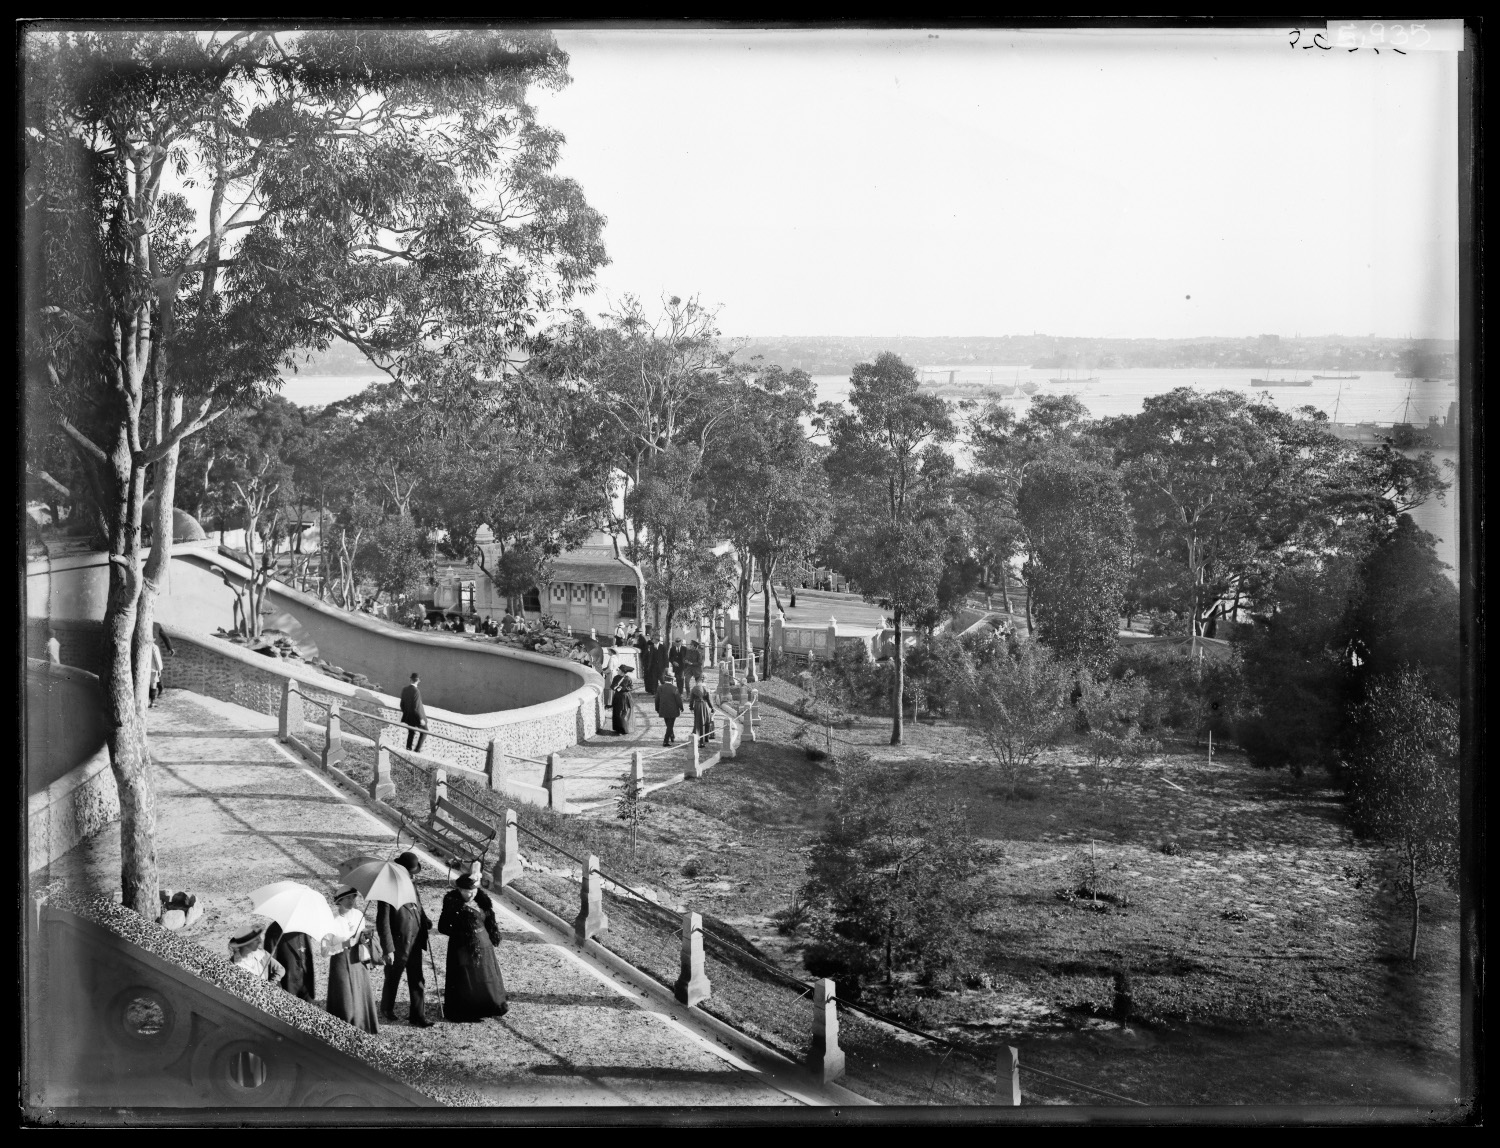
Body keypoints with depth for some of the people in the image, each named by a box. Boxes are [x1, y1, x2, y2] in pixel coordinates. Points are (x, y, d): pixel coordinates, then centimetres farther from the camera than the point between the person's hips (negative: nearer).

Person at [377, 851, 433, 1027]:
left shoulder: (411, 885, 3)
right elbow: (383, 922, -20)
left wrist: (425, 920, 1)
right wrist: (388, 949, -22)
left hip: (414, 944, 6)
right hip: (397, 945, -6)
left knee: (417, 982, 8)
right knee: (392, 980, 14)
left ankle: (418, 1015, 16)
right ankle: (386, 1011, 35)